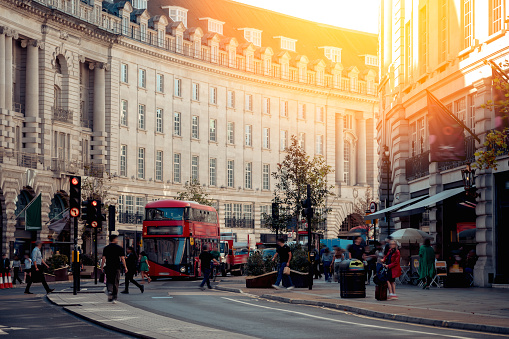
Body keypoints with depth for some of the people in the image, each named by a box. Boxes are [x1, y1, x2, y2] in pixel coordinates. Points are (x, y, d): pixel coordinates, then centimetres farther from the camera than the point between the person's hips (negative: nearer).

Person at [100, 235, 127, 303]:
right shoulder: (119, 248, -2)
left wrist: (101, 267, 5)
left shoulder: (106, 248, 2)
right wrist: (125, 267, 1)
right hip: (117, 268, -1)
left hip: (108, 267, 1)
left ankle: (110, 291, -17)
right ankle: (114, 298, 5)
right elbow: (122, 258, -4)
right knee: (115, 282, 6)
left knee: (109, 281, 12)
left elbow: (103, 258, -1)